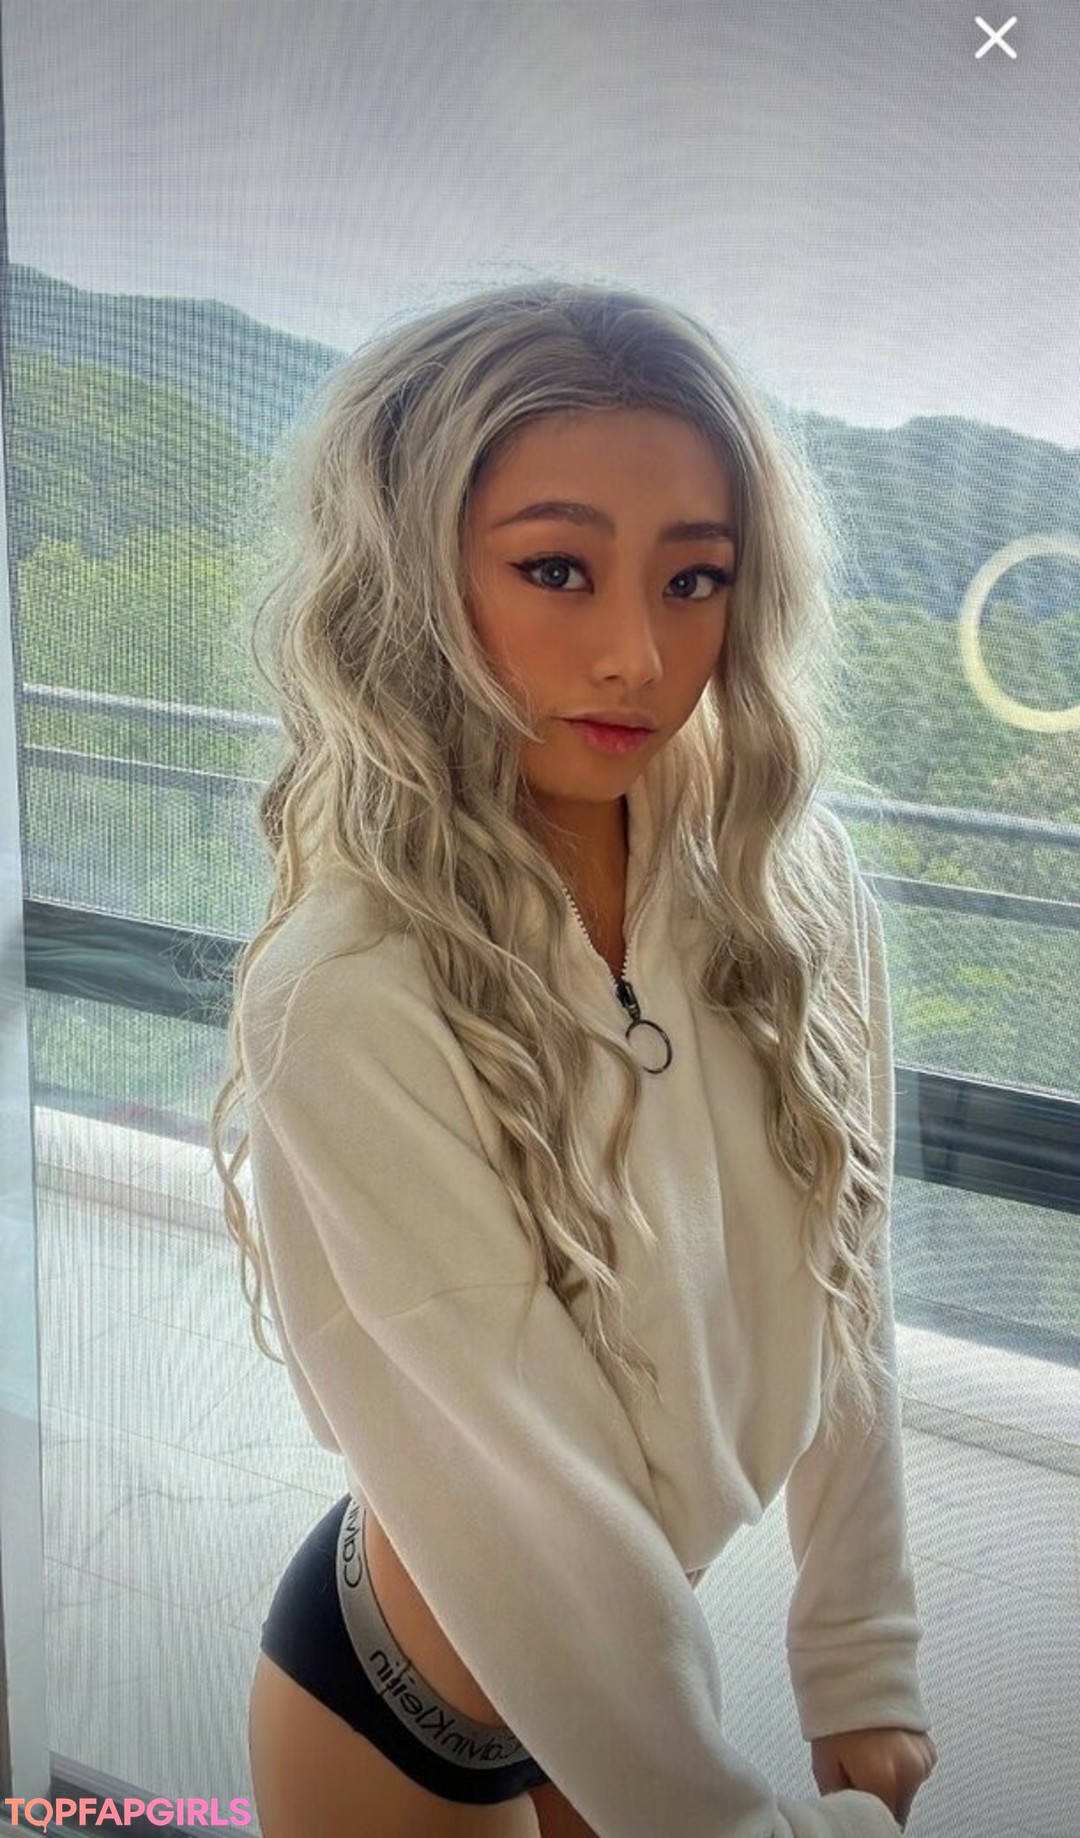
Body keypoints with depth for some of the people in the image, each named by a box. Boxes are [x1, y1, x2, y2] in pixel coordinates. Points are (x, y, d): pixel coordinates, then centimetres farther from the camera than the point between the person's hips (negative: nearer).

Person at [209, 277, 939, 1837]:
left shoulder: (798, 898, -14)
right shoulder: (350, 1014, -32)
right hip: (411, 1710, -4)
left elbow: (845, 1311, -8)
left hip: (657, 1639, 5)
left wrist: (866, 1704, -4)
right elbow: (526, 1511, -28)